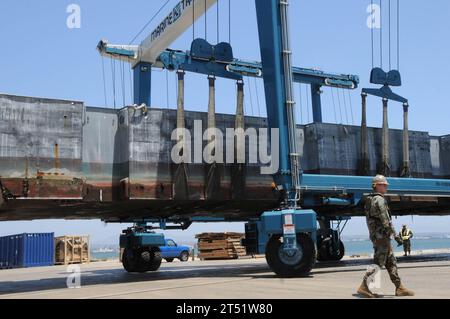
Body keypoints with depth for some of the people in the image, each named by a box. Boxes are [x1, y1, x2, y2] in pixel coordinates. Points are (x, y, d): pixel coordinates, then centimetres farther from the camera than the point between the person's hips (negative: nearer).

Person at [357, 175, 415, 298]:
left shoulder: (371, 199, 17)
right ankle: (364, 287, -9)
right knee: (378, 262, -8)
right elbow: (385, 220, -21)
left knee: (391, 262, 12)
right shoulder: (379, 200, -14)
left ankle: (399, 288, 14)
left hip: (375, 236, 10)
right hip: (382, 235, -10)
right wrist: (395, 233, -19)